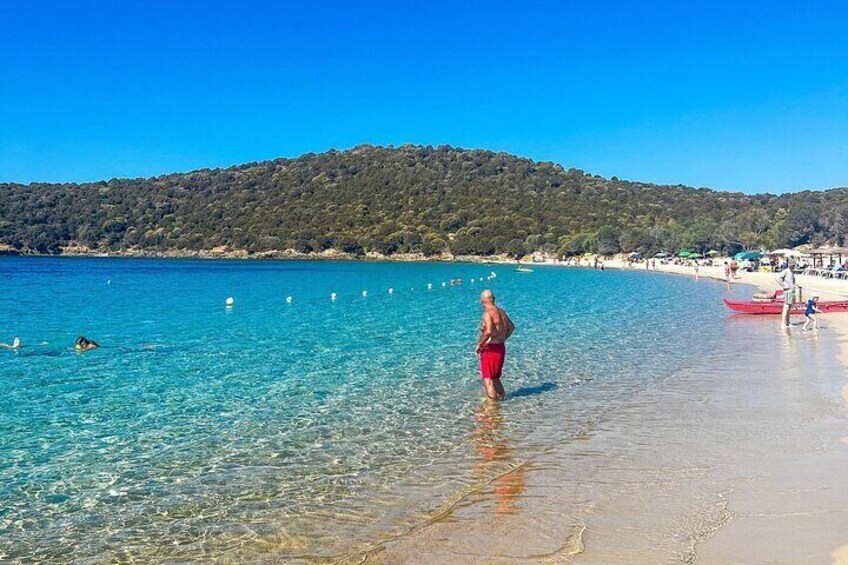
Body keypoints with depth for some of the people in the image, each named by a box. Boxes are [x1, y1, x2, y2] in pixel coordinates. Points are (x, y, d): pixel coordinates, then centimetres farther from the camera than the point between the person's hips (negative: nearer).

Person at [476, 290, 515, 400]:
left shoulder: (488, 313, -17)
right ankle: (502, 397, 27)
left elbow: (489, 331, -31)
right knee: (495, 378, 22)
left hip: (490, 349, -8)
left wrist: (479, 344, -19)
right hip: (501, 348, 8)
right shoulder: (502, 312, 10)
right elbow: (512, 327, 25)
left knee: (488, 380, -3)